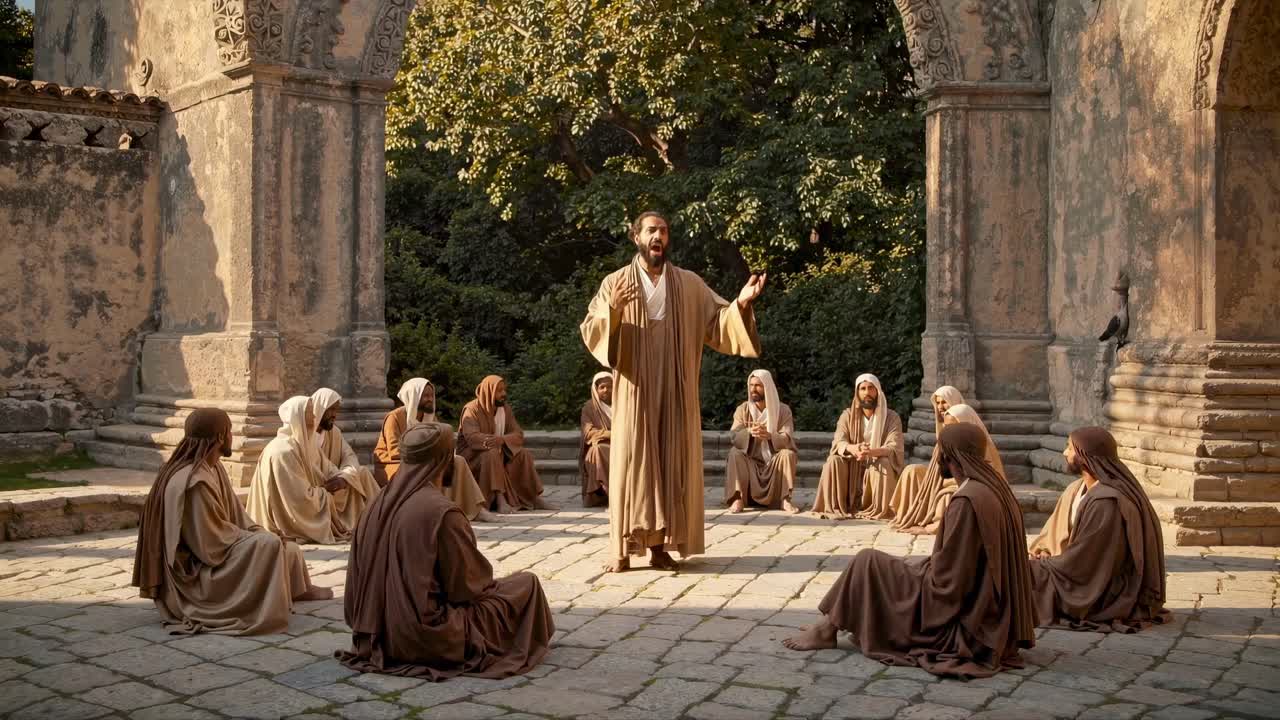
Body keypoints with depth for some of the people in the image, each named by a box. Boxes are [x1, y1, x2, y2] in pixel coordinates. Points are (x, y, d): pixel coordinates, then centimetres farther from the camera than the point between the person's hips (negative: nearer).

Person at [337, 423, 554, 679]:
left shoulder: (380, 503, -1)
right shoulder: (442, 512, -21)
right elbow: (468, 586, -11)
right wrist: (483, 580, 11)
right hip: (430, 635, -7)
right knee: (526, 583, 8)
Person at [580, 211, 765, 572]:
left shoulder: (690, 284, 8)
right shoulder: (615, 282, 3)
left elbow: (717, 323, 4)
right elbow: (590, 332, -4)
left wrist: (741, 303, -15)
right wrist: (612, 310, -24)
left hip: (675, 392, 2)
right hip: (634, 390, -2)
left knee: (671, 463, 1)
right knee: (632, 463, -3)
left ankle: (660, 545, 8)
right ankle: (624, 548, 1)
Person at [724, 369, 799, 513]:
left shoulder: (783, 410, -4)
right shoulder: (742, 409, 0)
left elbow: (788, 439, -17)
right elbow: (734, 436, -13)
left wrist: (769, 436, -39)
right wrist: (749, 432, -36)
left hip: (774, 461, -1)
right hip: (750, 461, 1)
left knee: (788, 454, -29)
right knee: (735, 453, -27)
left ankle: (785, 499, -26)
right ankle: (738, 498, -29)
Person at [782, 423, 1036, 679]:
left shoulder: (967, 500, -25)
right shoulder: (995, 487, 4)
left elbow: (948, 577, -22)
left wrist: (925, 568, -3)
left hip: (957, 613, -9)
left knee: (868, 562, -2)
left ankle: (828, 628, 12)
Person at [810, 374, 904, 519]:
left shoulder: (891, 417, -5)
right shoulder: (848, 415, 0)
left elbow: (895, 448, -19)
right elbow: (838, 443, -14)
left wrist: (872, 452, -41)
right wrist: (851, 448, -39)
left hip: (876, 468, -2)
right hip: (852, 468, 2)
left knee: (884, 464, -34)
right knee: (833, 461, -26)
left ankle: (878, 510, -19)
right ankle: (835, 508, -19)